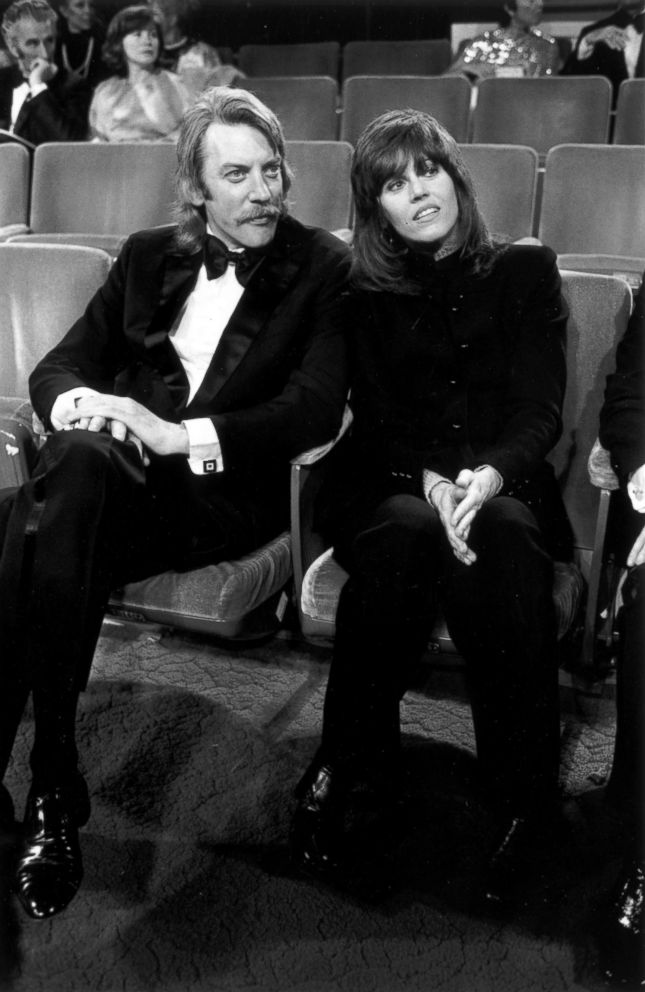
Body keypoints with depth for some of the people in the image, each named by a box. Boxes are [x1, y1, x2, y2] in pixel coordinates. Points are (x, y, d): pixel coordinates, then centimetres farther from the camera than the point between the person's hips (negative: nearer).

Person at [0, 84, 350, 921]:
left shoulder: (322, 268, 5)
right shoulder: (146, 256, 18)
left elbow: (316, 408, -8)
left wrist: (183, 435, -18)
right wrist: (81, 403, -12)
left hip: (229, 492, -4)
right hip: (115, 478, 4)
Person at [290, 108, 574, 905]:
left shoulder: (525, 272, 13)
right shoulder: (367, 294, 14)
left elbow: (541, 410, 1)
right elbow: (377, 415, 3)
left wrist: (489, 475, -21)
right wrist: (430, 481, -19)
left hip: (504, 485, 0)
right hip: (390, 485, 0)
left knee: (503, 535, -36)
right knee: (406, 529, -35)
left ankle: (524, 801, -29)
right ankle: (352, 787, -28)